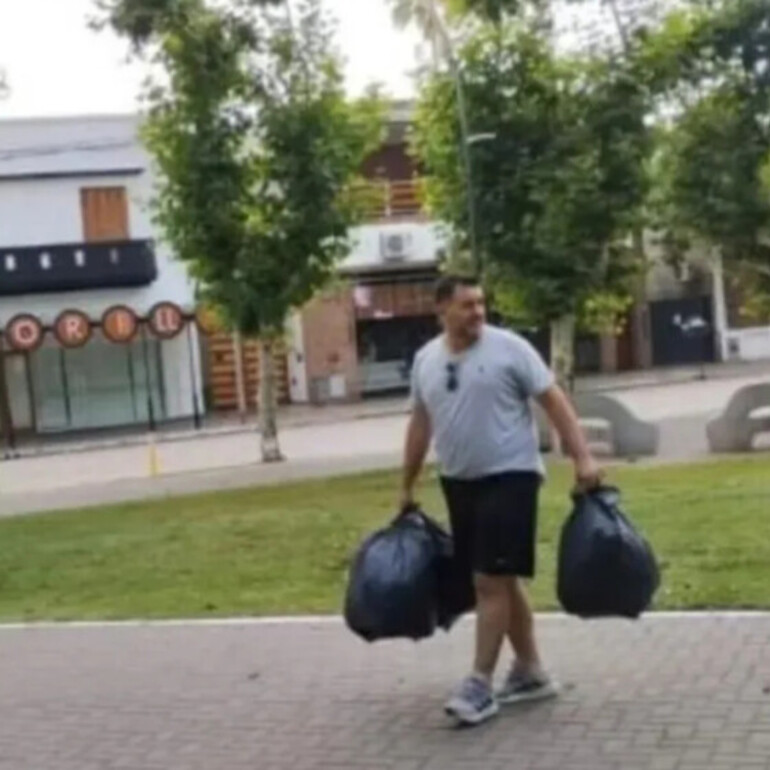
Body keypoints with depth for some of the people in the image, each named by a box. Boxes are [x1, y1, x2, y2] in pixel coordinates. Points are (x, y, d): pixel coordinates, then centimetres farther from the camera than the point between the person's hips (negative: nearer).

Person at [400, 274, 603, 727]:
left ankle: (481, 687, -2)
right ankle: (532, 673, 25)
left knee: (491, 581, -9)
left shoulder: (508, 348, -8)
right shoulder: (426, 359, 7)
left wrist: (583, 458, -17)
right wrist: (408, 486, 20)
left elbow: (554, 400, -9)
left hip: (509, 477, -6)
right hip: (459, 482, 6)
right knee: (501, 579, 13)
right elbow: (420, 424, 17)